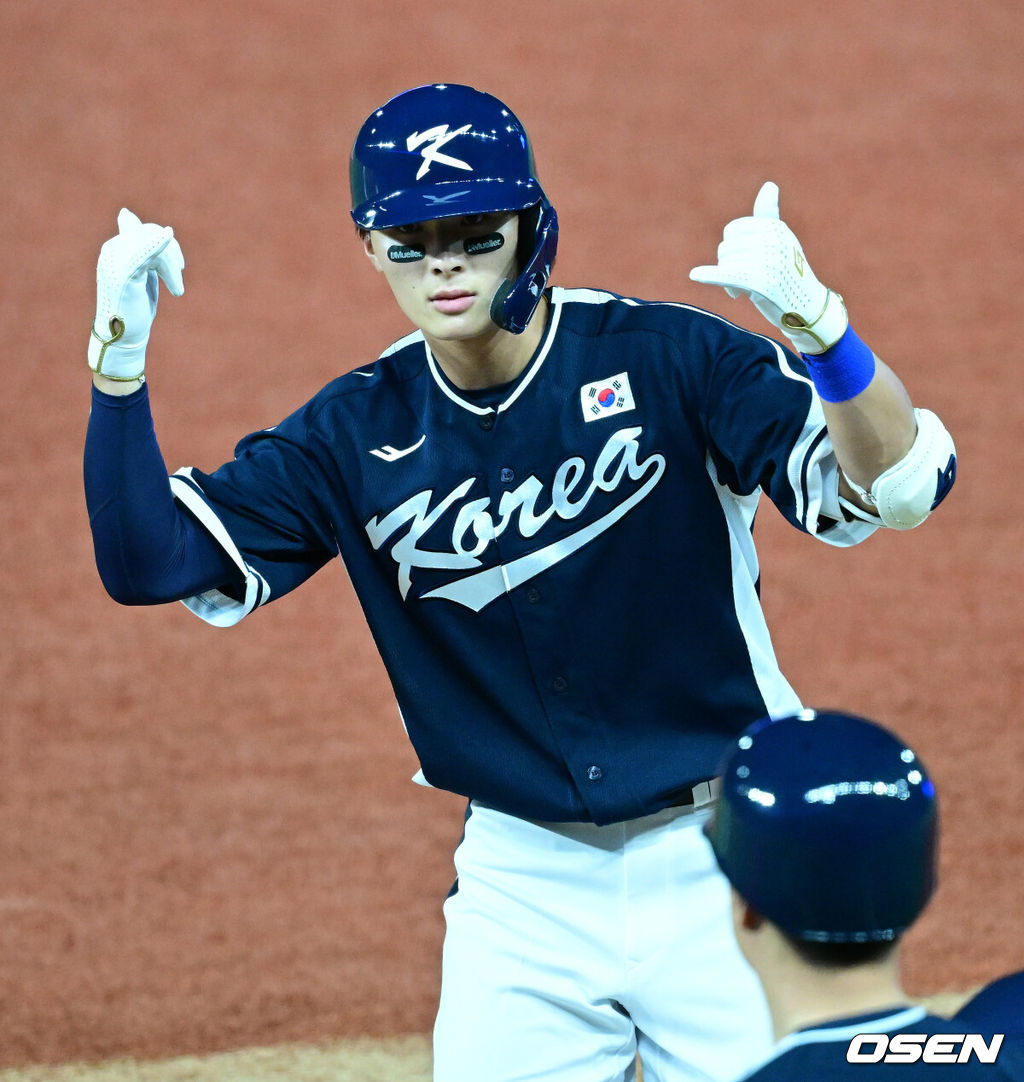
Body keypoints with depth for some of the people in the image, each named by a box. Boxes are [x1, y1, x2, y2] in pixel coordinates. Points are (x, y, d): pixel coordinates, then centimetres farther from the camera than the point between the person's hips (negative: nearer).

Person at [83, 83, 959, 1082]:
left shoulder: (669, 358, -12)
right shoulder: (358, 434, -1)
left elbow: (898, 488, -23)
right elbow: (146, 560, -3)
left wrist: (813, 325, -42)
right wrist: (119, 355, -17)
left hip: (716, 862, -3)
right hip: (524, 883, 3)